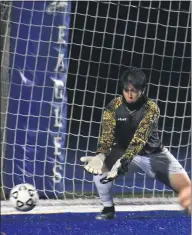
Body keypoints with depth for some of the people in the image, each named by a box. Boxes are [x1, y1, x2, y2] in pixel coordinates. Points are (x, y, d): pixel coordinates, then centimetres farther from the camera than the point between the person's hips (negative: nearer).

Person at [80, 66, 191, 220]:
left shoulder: (151, 108, -25)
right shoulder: (114, 106, -17)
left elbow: (139, 139, -36)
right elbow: (107, 135, -26)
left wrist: (122, 162, -51)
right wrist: (100, 156, -48)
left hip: (153, 154, -2)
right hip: (123, 151, 2)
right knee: (100, 165, -28)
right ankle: (108, 209, -8)